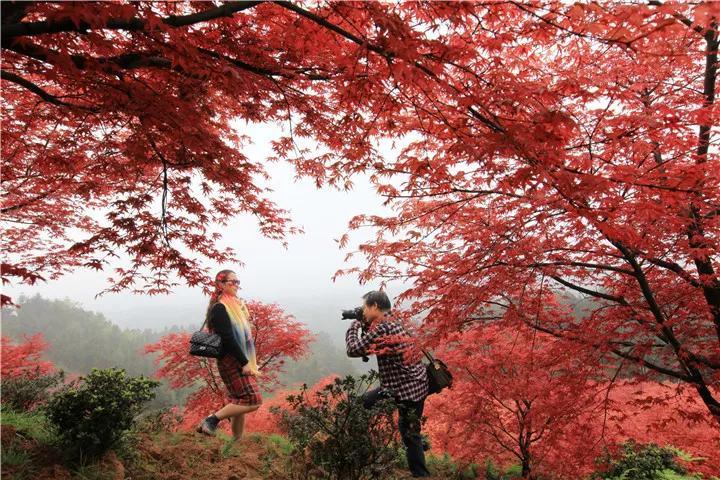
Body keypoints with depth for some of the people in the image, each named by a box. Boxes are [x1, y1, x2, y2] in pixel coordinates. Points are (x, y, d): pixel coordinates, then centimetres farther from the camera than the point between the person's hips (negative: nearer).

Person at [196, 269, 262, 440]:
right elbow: (228, 339, -20)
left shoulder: (235, 305, 15)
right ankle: (211, 421, -5)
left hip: (241, 361, 9)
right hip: (231, 362, -9)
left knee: (240, 402, 12)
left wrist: (249, 362, 17)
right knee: (253, 400, -13)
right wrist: (244, 362, -20)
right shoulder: (219, 308, -13)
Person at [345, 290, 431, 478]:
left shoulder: (382, 328, -22)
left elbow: (353, 350, -19)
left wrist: (354, 327, -3)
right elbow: (369, 344, 20)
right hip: (412, 383, 10)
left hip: (408, 388, -10)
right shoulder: (391, 322, 9)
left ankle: (421, 474, 16)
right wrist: (364, 326, 8)